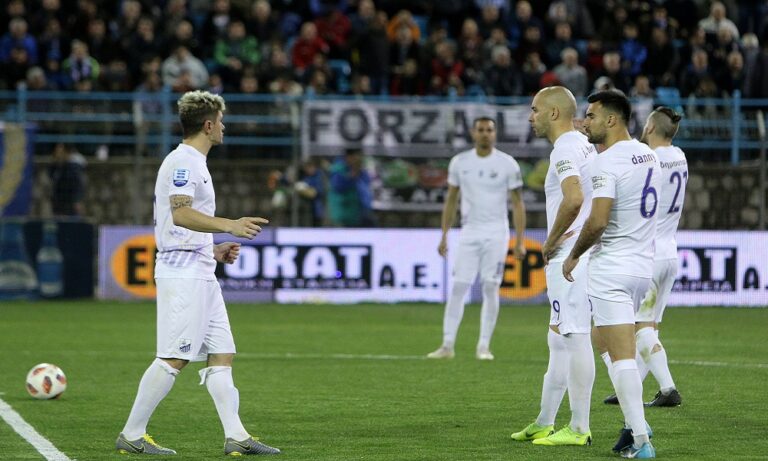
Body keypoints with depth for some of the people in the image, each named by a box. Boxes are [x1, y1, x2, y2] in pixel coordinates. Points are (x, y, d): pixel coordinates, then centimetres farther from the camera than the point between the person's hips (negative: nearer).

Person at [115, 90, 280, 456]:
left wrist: (213, 250, 19)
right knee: (173, 358, -10)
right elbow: (180, 214, -25)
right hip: (182, 273, -10)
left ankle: (236, 437, 4)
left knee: (221, 355, 5)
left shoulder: (194, 163, 20)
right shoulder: (182, 161, -11)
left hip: (201, 274, 10)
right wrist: (229, 225, -35)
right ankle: (131, 436, -4)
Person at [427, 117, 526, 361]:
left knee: (491, 288, -3)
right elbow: (451, 200, 12)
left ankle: (484, 347, 3)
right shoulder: (460, 162, 5)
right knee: (458, 287, -4)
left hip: (496, 233, -2)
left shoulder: (507, 164, -3)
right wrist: (444, 236, 8)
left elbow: (517, 203, -1)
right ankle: (447, 345, -2)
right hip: (469, 232, 2)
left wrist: (520, 241, -7)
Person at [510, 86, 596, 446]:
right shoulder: (585, 147, 17)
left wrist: (551, 241, -17)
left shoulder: (565, 150, -14)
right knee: (559, 340, 15)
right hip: (583, 253, 11)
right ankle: (544, 424, 22)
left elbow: (574, 200, -30)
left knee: (575, 337, -7)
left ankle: (579, 429, -5)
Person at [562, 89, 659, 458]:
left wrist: (574, 255, -9)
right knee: (603, 341, 22)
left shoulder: (607, 162, -16)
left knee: (621, 354, -8)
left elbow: (598, 221, -24)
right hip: (643, 265, 9)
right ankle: (635, 424, 17)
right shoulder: (648, 155, 11)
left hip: (612, 268, -9)